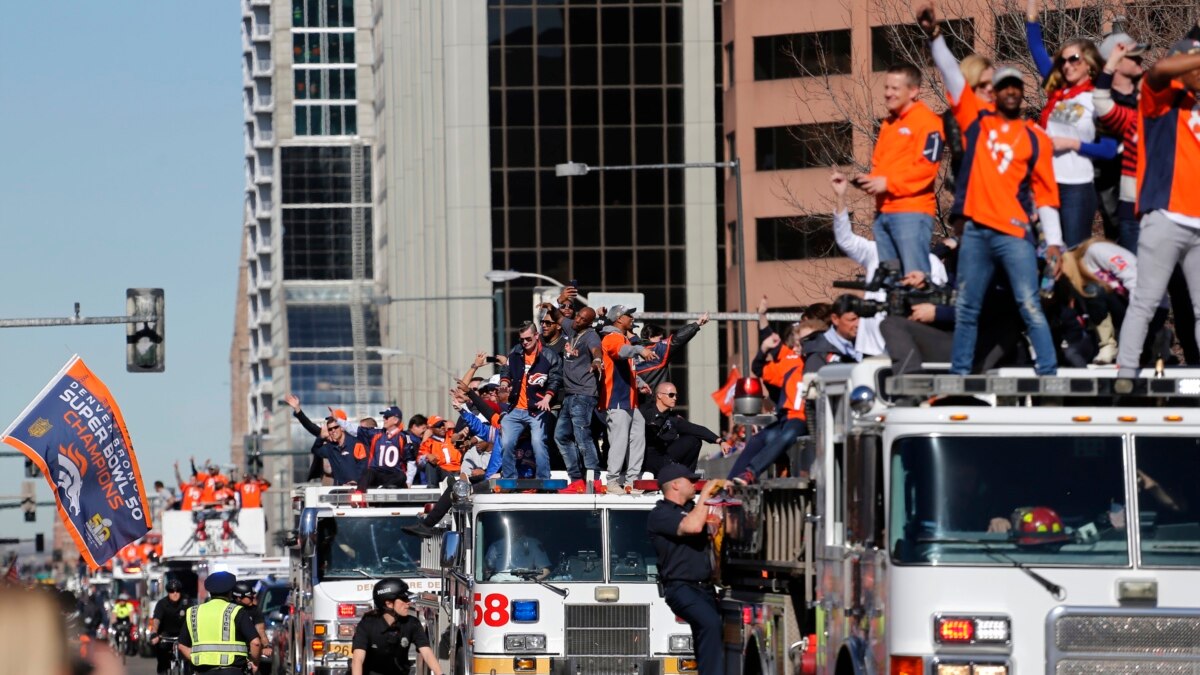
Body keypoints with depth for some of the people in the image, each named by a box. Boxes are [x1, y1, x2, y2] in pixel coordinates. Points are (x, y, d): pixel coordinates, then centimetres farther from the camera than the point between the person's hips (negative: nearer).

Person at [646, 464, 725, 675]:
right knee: (710, 623, -31)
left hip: (704, 587, 9)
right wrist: (706, 493, -10)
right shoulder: (661, 514, -6)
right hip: (681, 587, -9)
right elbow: (693, 526, -22)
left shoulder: (691, 509, 21)